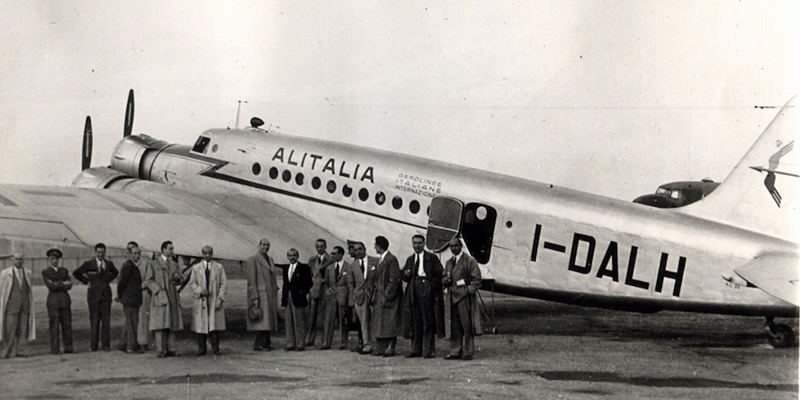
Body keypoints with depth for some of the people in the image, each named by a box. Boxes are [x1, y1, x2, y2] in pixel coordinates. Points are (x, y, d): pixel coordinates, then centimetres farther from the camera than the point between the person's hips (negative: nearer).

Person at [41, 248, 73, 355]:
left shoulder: (64, 271, 17)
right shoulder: (45, 272, 6)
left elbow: (69, 286, 5)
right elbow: (50, 286, -9)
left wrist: (57, 285, -8)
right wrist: (63, 284, -4)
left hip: (65, 300, 3)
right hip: (53, 301, -3)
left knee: (67, 324, 0)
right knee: (54, 325, -6)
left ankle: (68, 348, 5)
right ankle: (55, 349, -3)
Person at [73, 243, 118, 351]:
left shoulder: (109, 264, 10)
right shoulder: (88, 264, 1)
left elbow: (115, 272, 29)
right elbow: (76, 273, 9)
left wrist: (108, 280, 13)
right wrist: (86, 281, 2)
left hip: (106, 295, 2)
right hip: (94, 295, -2)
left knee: (106, 321, -1)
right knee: (94, 321, -2)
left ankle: (106, 345, 4)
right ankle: (94, 345, 3)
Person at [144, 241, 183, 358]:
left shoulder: (174, 264, 17)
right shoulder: (154, 264, 2)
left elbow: (180, 279, 20)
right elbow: (147, 281, -1)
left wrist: (177, 278, -4)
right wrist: (158, 290, -13)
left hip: (172, 298, 5)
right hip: (160, 298, -5)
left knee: (172, 323, 3)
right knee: (160, 324, -9)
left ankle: (170, 349, 5)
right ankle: (160, 350, -9)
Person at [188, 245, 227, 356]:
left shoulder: (219, 267, 8)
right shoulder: (196, 268, 10)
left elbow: (223, 284, 5)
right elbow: (191, 283, 8)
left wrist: (220, 298, -7)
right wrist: (200, 290, -11)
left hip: (214, 301, -1)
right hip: (201, 300, 1)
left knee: (215, 325, -5)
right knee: (200, 325, -1)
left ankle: (215, 349, 0)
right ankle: (201, 349, 6)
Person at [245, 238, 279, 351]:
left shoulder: (270, 259, 17)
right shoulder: (252, 260, -6)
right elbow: (251, 281, -10)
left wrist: (275, 294, 17)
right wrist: (255, 298, -16)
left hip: (270, 296, 7)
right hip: (260, 295, -7)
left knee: (268, 320, 6)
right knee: (262, 320, -10)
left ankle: (267, 343, 10)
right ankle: (259, 344, -6)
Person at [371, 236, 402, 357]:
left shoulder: (391, 259, -13)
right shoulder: (381, 260, 15)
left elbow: (394, 280, -17)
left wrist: (386, 296, -18)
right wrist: (376, 294, 13)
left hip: (389, 297, -9)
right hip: (380, 296, 9)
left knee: (390, 323, -6)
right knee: (378, 323, 8)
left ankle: (390, 347, -3)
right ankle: (381, 348, 12)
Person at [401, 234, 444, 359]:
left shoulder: (432, 258, 4)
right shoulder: (410, 259, 18)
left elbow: (440, 274, -1)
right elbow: (404, 277, 16)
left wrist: (432, 285, -12)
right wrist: (406, 274, -6)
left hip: (427, 291, -5)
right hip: (413, 291, 5)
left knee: (428, 321, -4)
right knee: (415, 322, 6)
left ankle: (428, 350, 0)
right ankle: (416, 349, 13)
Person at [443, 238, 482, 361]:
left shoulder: (469, 261, -1)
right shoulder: (449, 262, 19)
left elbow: (476, 278, -3)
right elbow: (444, 278, 25)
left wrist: (470, 290, -12)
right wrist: (445, 280, 2)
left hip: (465, 296, -6)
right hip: (453, 297, 6)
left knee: (467, 325, -6)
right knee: (454, 326, 6)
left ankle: (468, 352, -1)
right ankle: (455, 352, 11)